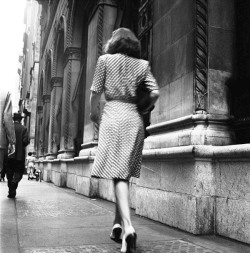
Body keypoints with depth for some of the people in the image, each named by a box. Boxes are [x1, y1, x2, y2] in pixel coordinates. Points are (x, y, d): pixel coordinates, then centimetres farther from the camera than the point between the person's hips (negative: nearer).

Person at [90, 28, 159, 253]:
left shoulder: (105, 59, 7)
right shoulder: (142, 64, 12)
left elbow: (96, 91, 2)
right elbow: (155, 93, 1)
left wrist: (94, 113, 18)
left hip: (113, 115, -3)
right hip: (134, 118, 3)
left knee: (118, 174, -9)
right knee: (125, 173, 12)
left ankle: (128, 226, -24)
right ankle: (118, 224, 19)